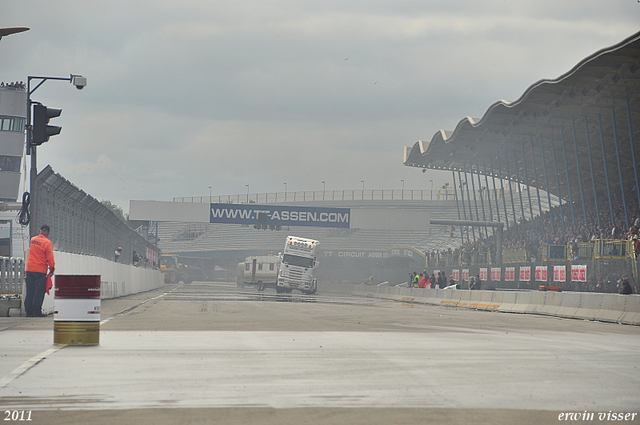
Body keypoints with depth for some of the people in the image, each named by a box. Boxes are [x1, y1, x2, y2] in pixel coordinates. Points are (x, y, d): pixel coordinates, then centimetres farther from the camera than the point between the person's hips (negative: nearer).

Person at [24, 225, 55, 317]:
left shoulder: (32, 240, 8)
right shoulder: (47, 243, -10)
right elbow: (50, 258, -11)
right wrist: (52, 269, -2)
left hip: (30, 269, 5)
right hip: (41, 270, -5)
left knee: (30, 291, 9)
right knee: (39, 291, -1)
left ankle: (28, 310, 8)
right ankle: (37, 311, -4)